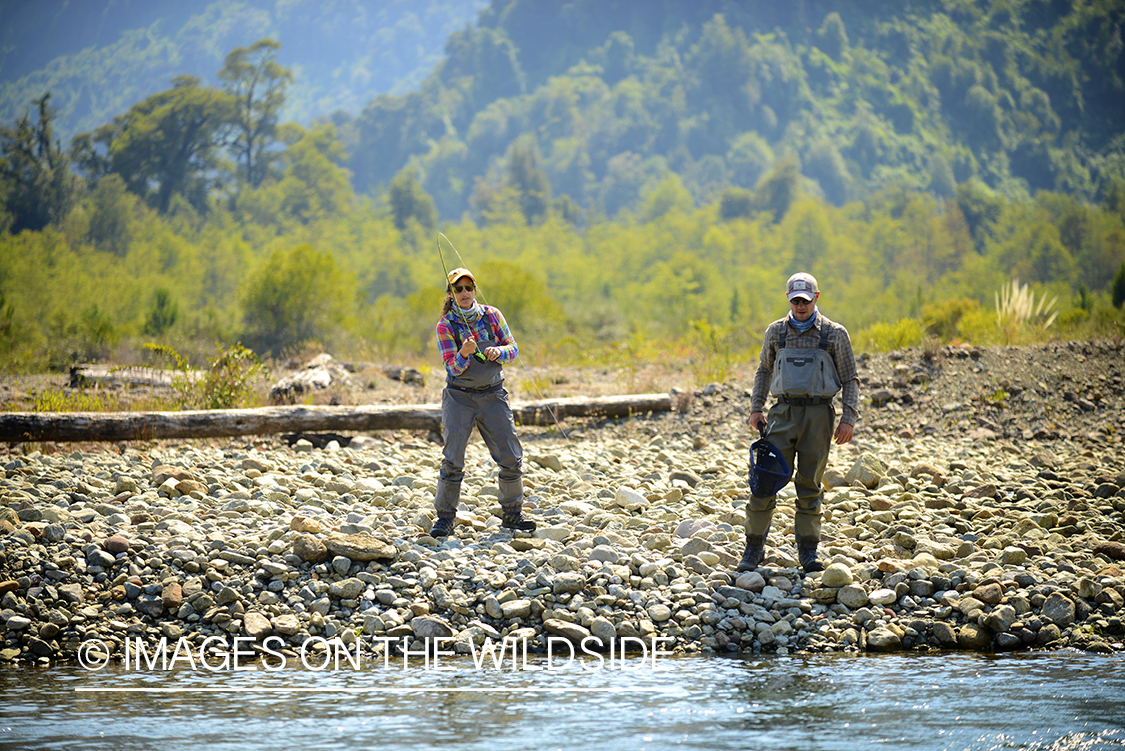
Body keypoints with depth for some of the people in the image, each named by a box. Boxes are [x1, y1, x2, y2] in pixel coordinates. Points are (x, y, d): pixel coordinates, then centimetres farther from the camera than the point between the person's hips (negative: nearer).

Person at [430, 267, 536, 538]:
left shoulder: (492, 315, 1)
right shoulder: (446, 326, -7)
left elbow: (513, 349, 5)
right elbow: (452, 368, -12)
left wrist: (497, 351, -17)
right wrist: (464, 354, -33)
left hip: (493, 394, 3)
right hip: (459, 396, -2)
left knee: (512, 458, 0)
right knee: (452, 459, -11)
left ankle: (512, 514, 15)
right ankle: (445, 517, -1)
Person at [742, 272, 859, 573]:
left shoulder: (835, 334, 3)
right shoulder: (776, 332, 10)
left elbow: (850, 379, 6)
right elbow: (764, 370, 21)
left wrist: (849, 418, -5)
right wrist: (756, 408, 10)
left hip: (818, 415, -1)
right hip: (783, 413, 1)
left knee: (809, 484, 1)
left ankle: (808, 551, 9)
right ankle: (754, 547, 1)